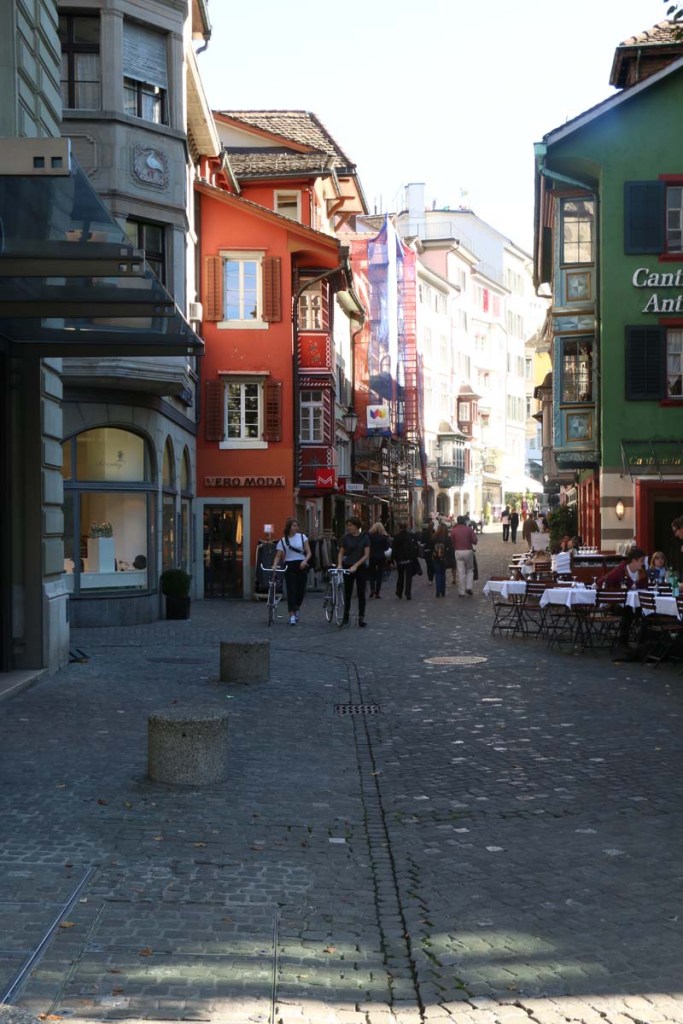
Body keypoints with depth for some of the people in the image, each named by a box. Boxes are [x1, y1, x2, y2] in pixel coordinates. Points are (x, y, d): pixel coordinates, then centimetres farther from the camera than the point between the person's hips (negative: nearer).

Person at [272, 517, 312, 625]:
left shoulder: (302, 537, 5)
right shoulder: (282, 541, 3)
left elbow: (308, 552, 4)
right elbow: (278, 556, 0)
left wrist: (305, 561, -14)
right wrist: (274, 565, -18)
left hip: (301, 566, 1)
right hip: (289, 566, -1)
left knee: (301, 590, 5)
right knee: (291, 591, -7)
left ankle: (297, 609, 33)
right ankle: (292, 615, -7)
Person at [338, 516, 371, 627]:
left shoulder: (364, 537, -5)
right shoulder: (346, 537, 0)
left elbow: (366, 555, -7)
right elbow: (341, 552, 4)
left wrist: (355, 565, -15)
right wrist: (339, 564, -12)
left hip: (361, 568, -2)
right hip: (348, 567, 2)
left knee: (361, 593, 0)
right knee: (347, 593, 4)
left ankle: (361, 617, 6)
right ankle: (345, 617, 9)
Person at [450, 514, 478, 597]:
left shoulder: (454, 530, -2)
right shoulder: (469, 529, -4)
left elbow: (452, 542, 1)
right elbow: (474, 541, -6)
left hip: (458, 552, 0)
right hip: (468, 551, 0)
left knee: (461, 572, 4)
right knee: (470, 570, 15)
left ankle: (461, 592, 5)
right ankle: (469, 587, 0)